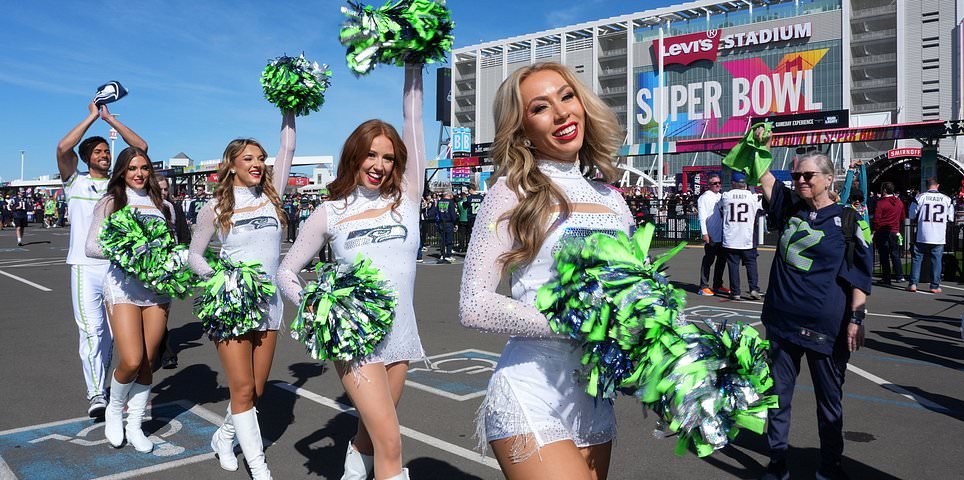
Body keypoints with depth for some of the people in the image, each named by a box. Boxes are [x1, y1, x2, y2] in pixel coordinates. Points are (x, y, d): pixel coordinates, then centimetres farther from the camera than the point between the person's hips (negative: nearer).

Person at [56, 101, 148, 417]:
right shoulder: (76, 183, 7)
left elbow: (141, 148, 4)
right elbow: (63, 149, -10)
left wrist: (109, 118, 5)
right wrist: (92, 117, -3)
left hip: (117, 265, 3)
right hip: (85, 266, -2)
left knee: (110, 331, 9)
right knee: (91, 329, -11)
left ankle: (102, 385, 21)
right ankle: (95, 395, -10)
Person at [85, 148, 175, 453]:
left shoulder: (164, 207, 14)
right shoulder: (110, 203, 6)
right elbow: (91, 247, 2)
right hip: (123, 284, -3)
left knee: (148, 362, 4)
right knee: (132, 361, -12)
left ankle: (135, 426, 19)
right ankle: (114, 410, 17)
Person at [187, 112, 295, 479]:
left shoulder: (270, 195, 7)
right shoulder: (215, 208, 1)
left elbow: (287, 149, 6)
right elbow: (194, 255, 7)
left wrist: (289, 108, 6)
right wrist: (215, 276, -11)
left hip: (268, 305, 3)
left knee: (256, 391, 10)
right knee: (243, 389, -6)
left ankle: (224, 436, 37)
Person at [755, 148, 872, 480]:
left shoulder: (846, 220, -4)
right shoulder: (789, 207, 6)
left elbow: (860, 273, -4)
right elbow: (763, 175, 13)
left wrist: (856, 318, -9)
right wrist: (759, 144, 0)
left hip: (826, 326, -3)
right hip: (782, 319, 4)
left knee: (829, 397, 12)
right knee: (778, 392, 10)